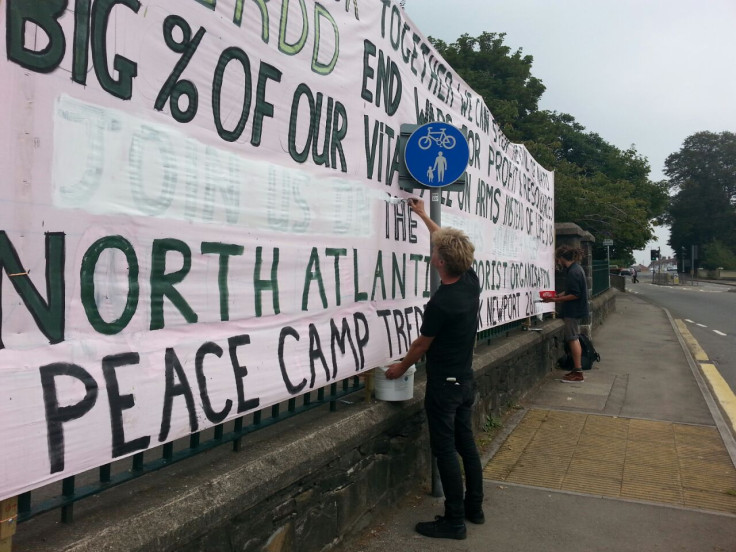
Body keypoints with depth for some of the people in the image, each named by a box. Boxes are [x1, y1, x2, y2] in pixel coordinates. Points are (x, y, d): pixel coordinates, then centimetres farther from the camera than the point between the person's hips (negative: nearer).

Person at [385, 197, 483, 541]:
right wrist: (424, 217, 24)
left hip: (444, 384, -8)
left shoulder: (439, 303, -24)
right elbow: (449, 242, 14)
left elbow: (421, 345, -9)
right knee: (466, 443, 17)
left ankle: (454, 521, 11)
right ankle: (474, 508, 29)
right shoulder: (471, 281, -3)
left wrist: (401, 367, 9)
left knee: (445, 450, 1)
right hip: (466, 380, 8)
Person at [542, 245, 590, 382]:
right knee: (574, 339, 15)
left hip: (573, 311, -10)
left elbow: (575, 295, -23)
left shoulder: (573, 272, -21)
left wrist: (556, 299, -19)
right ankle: (577, 370, 23)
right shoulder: (576, 268, 11)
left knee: (573, 340, -5)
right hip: (575, 310, 10)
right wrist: (559, 296, 11)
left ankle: (578, 373, 0)